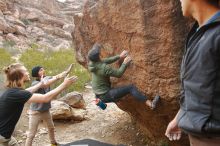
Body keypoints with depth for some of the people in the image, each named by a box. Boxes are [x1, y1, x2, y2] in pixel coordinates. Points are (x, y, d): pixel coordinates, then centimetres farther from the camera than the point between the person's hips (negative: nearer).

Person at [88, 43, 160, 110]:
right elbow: (119, 74, -16)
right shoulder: (104, 68, -28)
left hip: (98, 93, 8)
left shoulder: (92, 62, -3)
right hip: (105, 95, -8)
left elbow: (107, 61, 13)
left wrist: (119, 56, 11)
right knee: (131, 88, -10)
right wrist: (125, 63, -5)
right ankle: (151, 104, -14)